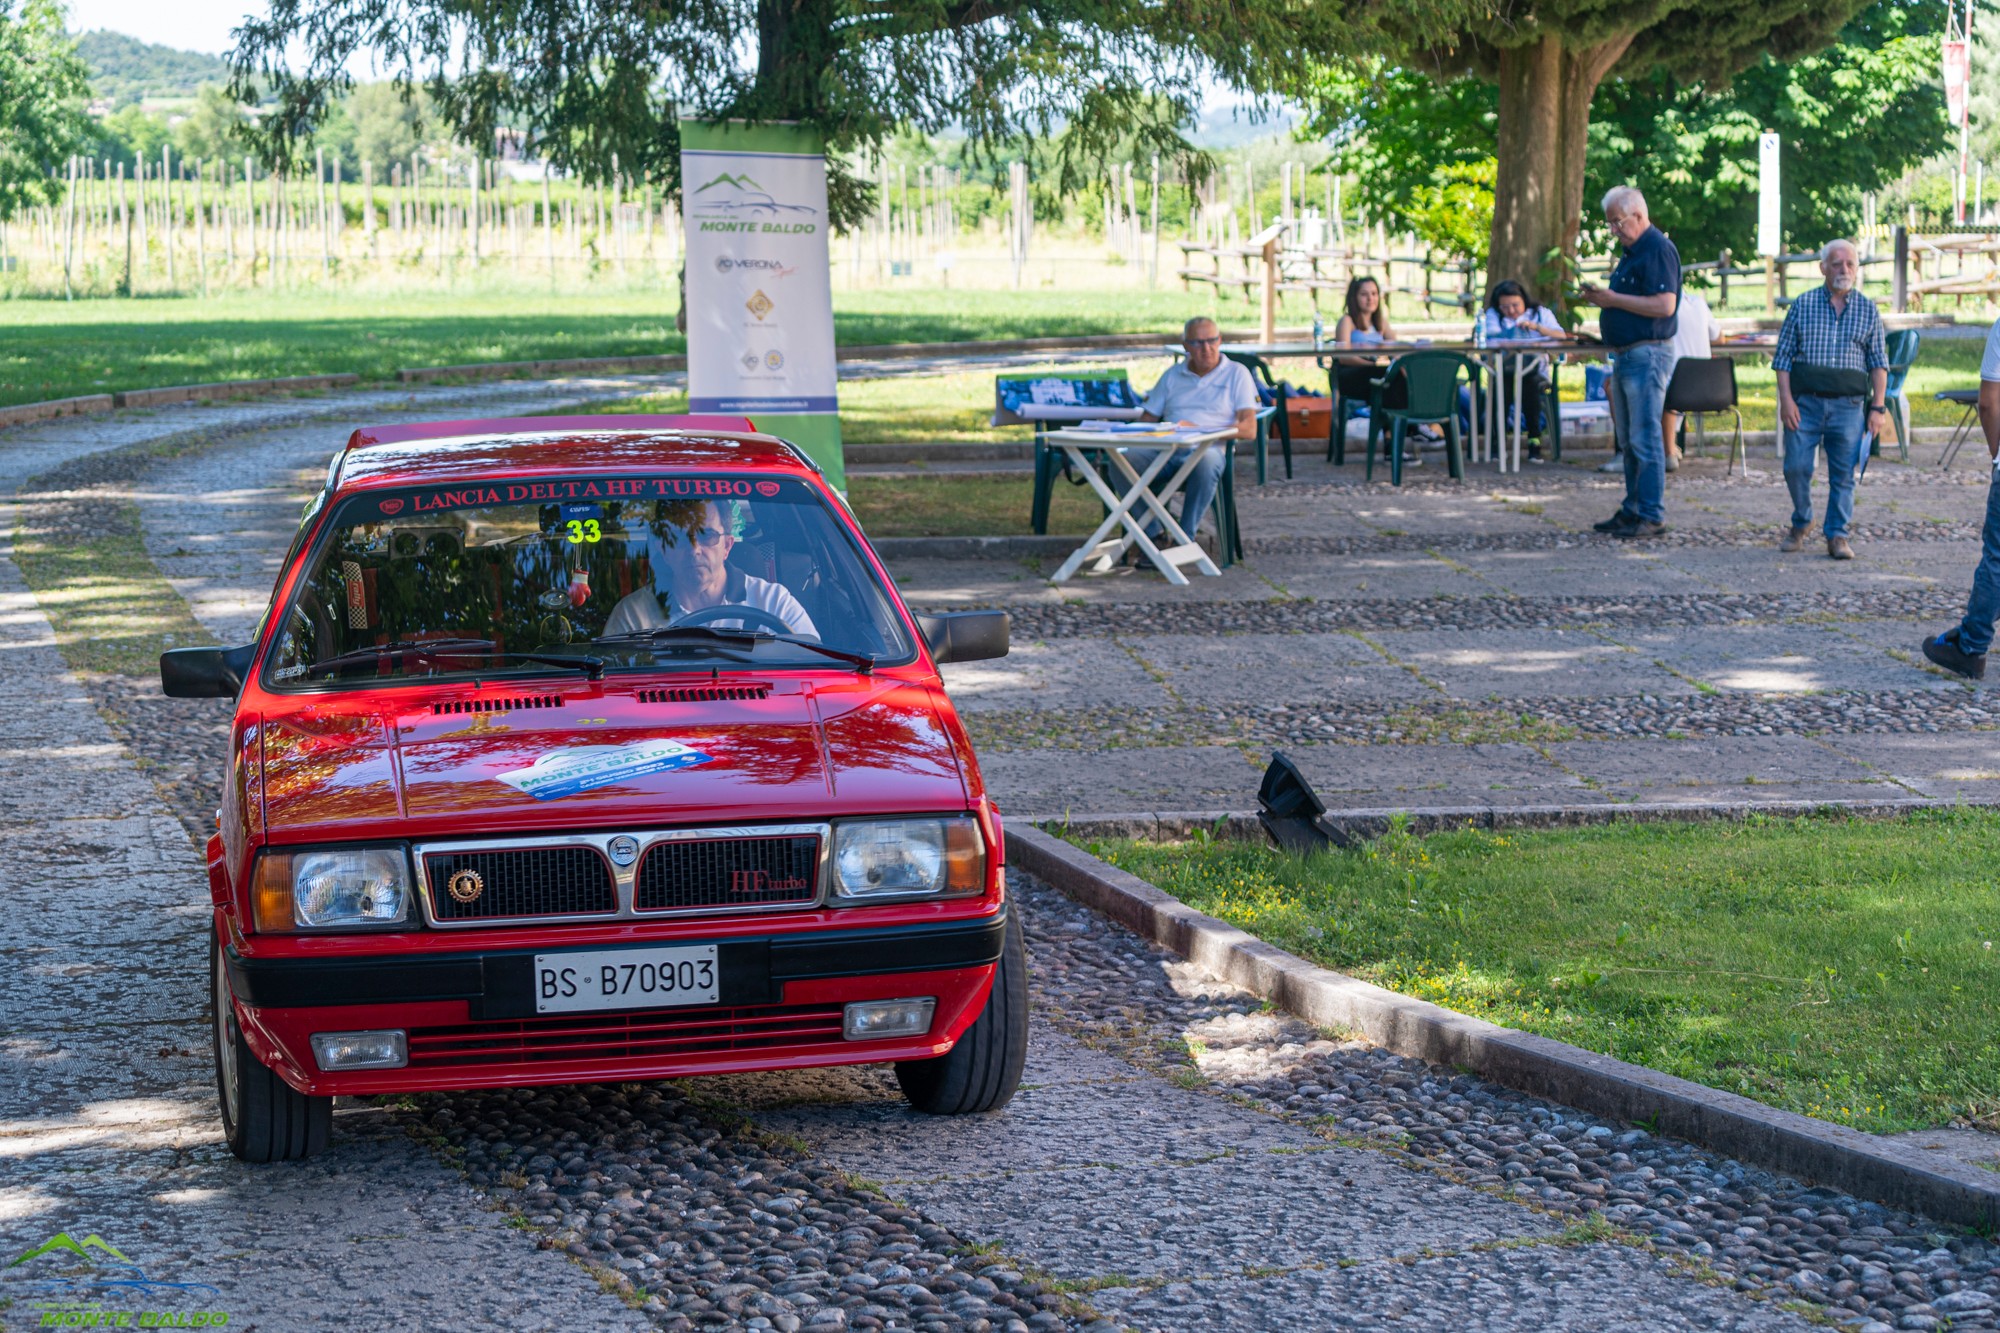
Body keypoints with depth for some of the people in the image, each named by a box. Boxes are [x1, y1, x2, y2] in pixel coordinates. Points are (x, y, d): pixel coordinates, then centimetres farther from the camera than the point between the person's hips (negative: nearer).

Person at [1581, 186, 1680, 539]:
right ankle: (1632, 510, 19)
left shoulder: (1658, 249, -13)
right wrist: (1601, 297, 8)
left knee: (1645, 438, -9)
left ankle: (1652, 516, -7)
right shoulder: (1632, 251, 18)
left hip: (1648, 354, -10)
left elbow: (1664, 305, -22)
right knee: (1630, 439, 13)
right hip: (1625, 356, 10)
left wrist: (1614, 299, -18)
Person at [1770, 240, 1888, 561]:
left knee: (1843, 474, -2)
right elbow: (1783, 355, 5)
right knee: (1796, 467, -4)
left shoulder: (1868, 310, 10)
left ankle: (1837, 535, 8)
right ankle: (1801, 522, 20)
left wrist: (1878, 406, 1)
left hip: (1848, 405, 0)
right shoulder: (1803, 305, 6)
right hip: (1805, 402, 0)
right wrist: (1786, 399, -5)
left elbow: (1878, 362, 11)